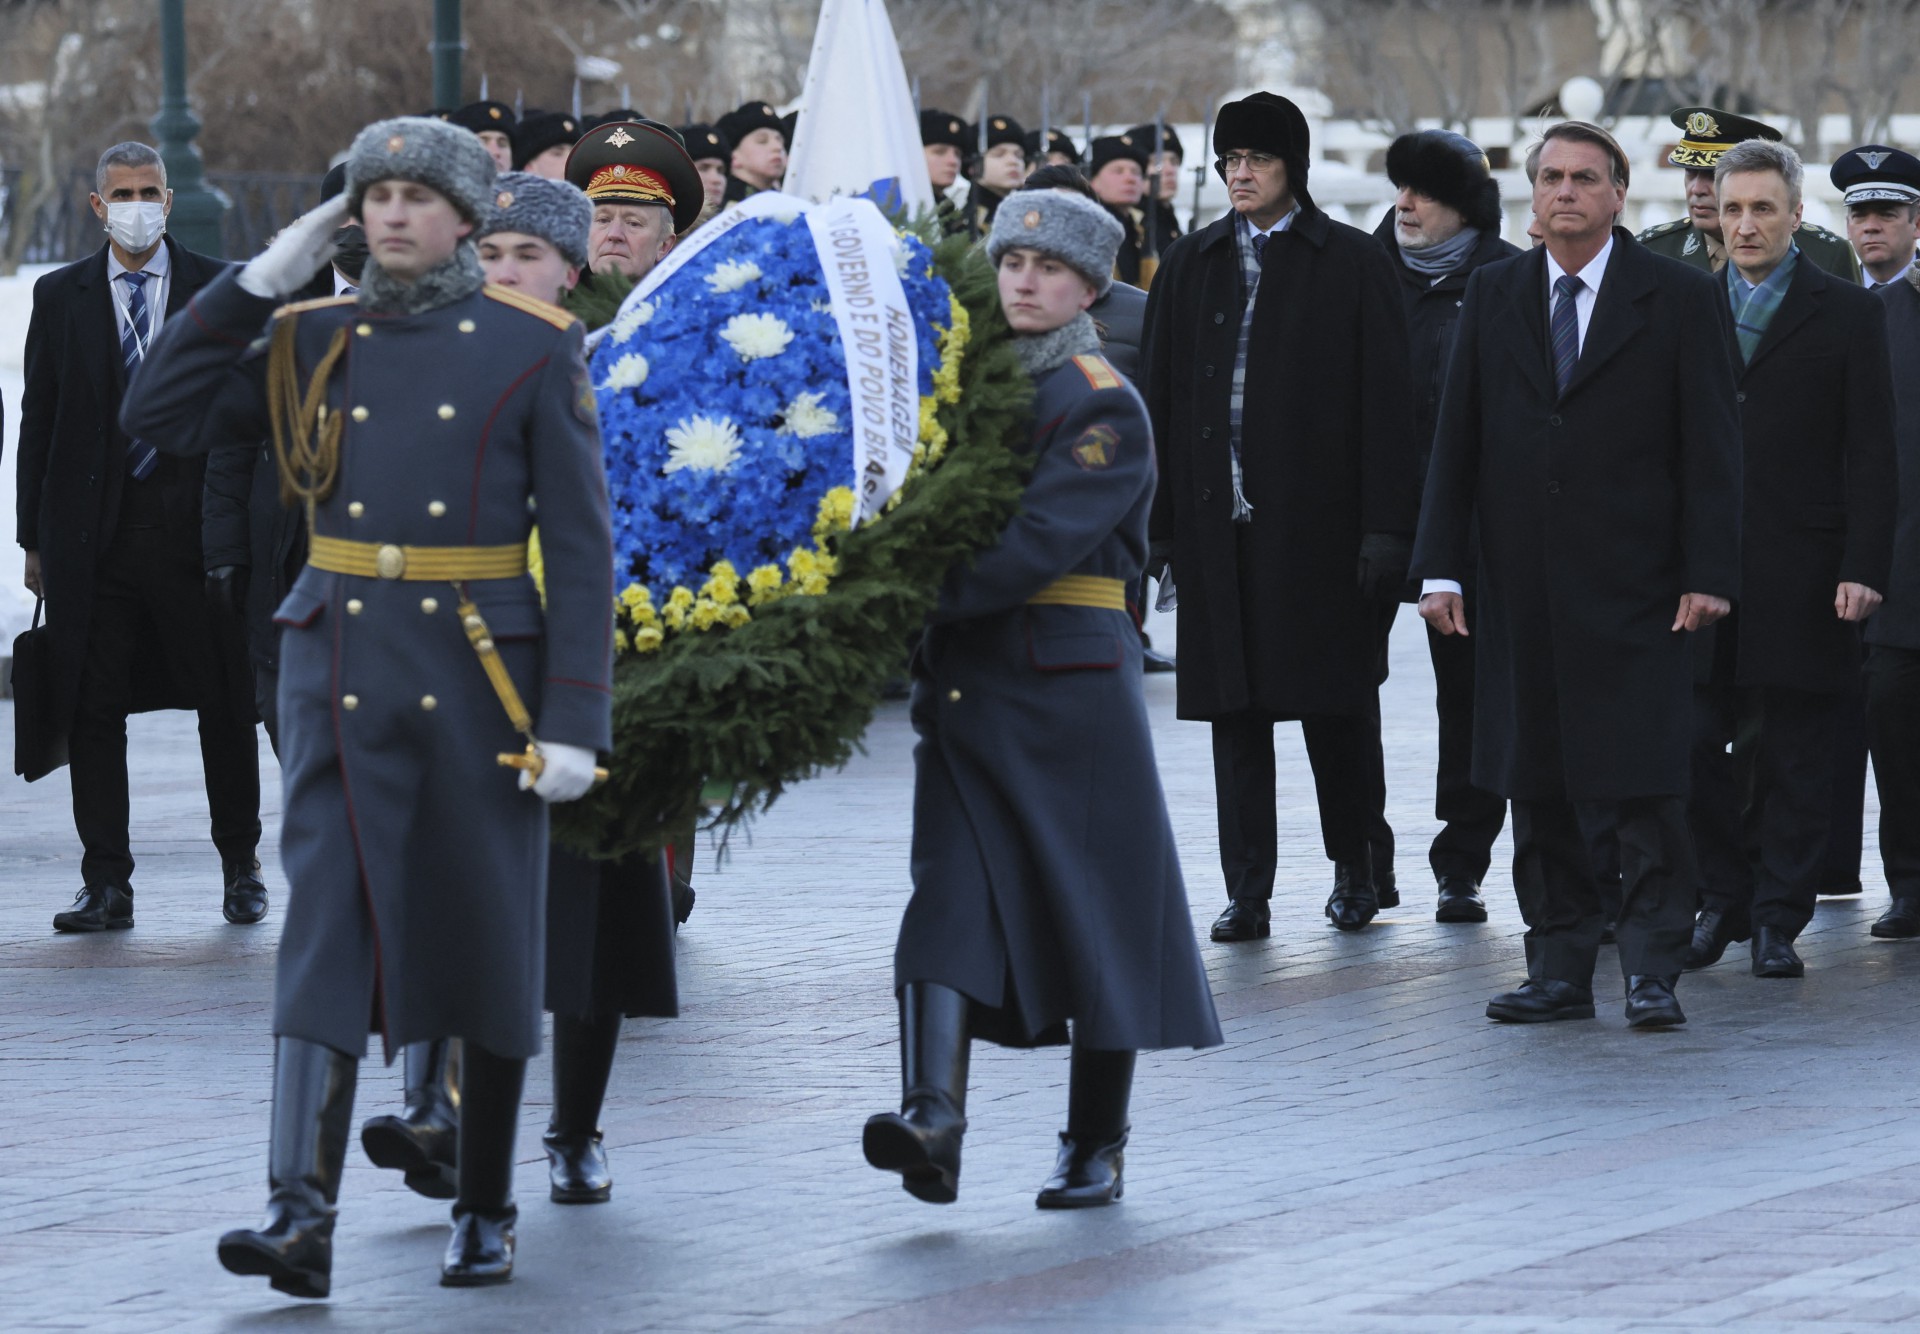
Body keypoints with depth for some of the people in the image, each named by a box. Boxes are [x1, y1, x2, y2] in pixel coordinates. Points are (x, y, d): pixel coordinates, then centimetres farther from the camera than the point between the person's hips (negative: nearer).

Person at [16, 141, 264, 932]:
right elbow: (39, 421, 9)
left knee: (225, 705, 4)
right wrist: (33, 538, 5)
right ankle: (106, 886, 6)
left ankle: (241, 868, 18)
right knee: (92, 710, 1)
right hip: (93, 533, 1)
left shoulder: (220, 290, 4)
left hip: (197, 531, -1)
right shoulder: (61, 296, 8)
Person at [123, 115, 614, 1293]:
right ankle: (301, 1215, -18)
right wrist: (259, 280, -3)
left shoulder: (534, 348, -2)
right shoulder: (314, 343, 7)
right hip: (341, 673, 1)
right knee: (326, 927, -10)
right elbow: (159, 415, 1)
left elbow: (582, 545, -4)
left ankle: (487, 1214, 21)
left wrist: (576, 720, -11)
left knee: (489, 943, 7)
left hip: (479, 675, -1)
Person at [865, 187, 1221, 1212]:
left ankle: (1097, 1146, 12)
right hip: (964, 684, 5)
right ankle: (934, 1117, -22)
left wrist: (919, 599, -24)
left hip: (1072, 684, -5)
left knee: (1097, 908, 2)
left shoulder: (1106, 409, -6)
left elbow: (1042, 542, -18)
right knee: (951, 897, -10)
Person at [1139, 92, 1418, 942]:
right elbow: (1159, 397, 10)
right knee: (1235, 706, 3)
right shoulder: (1190, 266, 11)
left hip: (1317, 514, -3)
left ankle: (1356, 867, 19)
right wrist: (1157, 523, 3)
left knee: (1335, 699, 3)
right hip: (1220, 518, 3)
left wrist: (1385, 524, -10)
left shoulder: (1351, 263, 1)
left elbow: (1384, 397, -3)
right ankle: (1247, 892, 5)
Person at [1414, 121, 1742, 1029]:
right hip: (1522, 592, 4)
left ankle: (1652, 969, 0)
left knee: (1644, 785, -5)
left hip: (1634, 590, -3)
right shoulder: (1494, 295, 9)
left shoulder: (1679, 299, 0)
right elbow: (1456, 439, 9)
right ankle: (1560, 969, 12)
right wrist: (1441, 568, 2)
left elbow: (1711, 446, -2)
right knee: (1537, 787, 6)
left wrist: (1708, 573, -10)